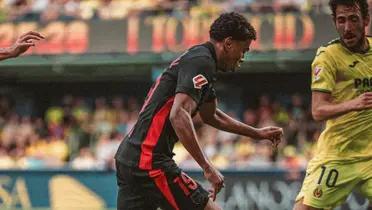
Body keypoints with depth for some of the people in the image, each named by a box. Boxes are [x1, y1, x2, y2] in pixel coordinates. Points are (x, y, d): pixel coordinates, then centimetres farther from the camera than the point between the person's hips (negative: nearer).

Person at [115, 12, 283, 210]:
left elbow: (211, 116, 35)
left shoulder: (196, 58, 20)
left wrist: (257, 133, 39)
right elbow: (179, 115, -24)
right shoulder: (201, 62, -11)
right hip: (151, 161, -10)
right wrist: (207, 167, -23)